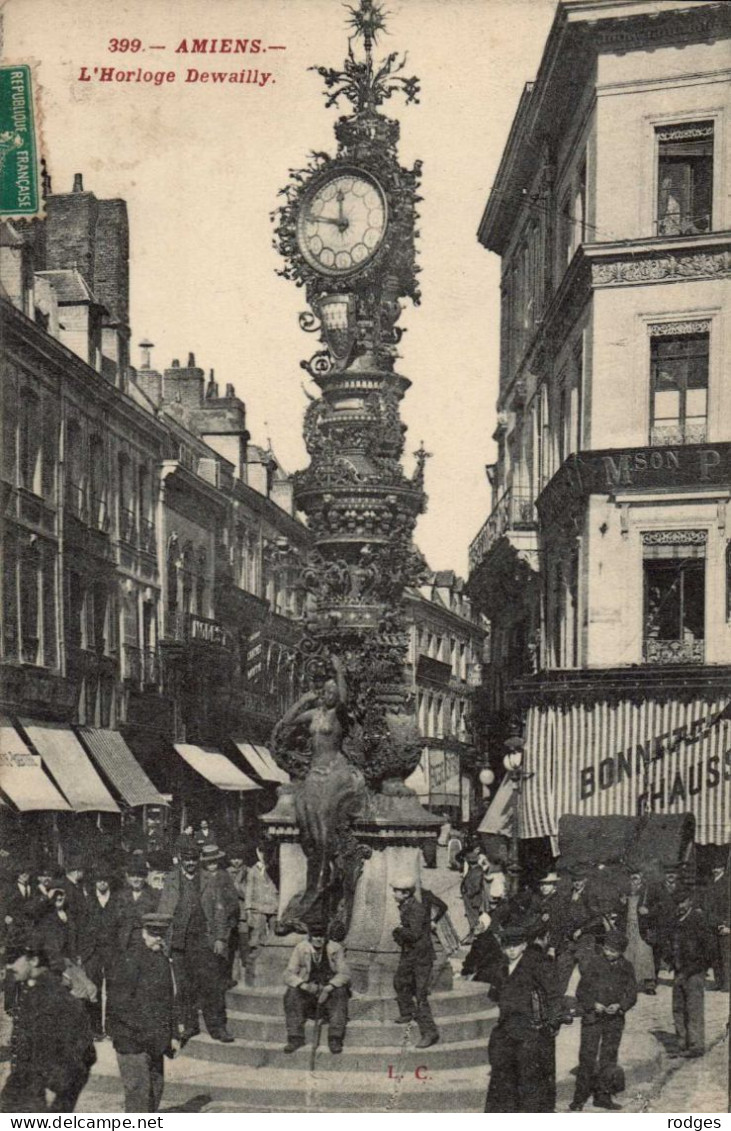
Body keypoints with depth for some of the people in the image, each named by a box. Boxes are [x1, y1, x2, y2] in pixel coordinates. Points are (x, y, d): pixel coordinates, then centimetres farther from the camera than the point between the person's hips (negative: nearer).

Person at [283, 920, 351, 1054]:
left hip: (330, 990, -1)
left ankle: (335, 1039, -30)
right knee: (291, 994, -28)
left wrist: (328, 988, -30)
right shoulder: (301, 949, -7)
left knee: (340, 992, -32)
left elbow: (344, 973, -13)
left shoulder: (335, 949, -7)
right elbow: (289, 974, -10)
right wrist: (304, 985, -30)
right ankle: (295, 1038, -24)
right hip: (308, 991, 1)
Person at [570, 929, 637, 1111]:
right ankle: (579, 1098, 2)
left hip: (615, 1019, 3)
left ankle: (603, 1096, 18)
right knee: (587, 1057, -5)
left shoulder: (627, 968, 4)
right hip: (592, 1018, -3)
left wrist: (620, 1006, -14)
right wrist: (593, 1005, -16)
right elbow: (581, 991, 0)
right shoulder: (595, 964, -3)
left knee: (609, 1058, 8)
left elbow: (632, 994, 5)